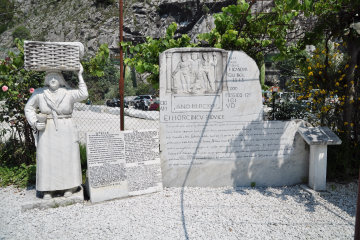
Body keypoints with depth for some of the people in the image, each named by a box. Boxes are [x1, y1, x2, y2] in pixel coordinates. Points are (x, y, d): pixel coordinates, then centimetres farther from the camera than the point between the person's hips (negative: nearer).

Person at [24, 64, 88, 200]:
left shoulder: (68, 94, -3)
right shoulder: (39, 93, 2)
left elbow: (83, 94, -21)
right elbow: (29, 108, 12)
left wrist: (80, 76, -17)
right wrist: (35, 123, -3)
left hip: (66, 130, -1)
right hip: (47, 131, 1)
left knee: (67, 156, 4)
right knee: (46, 158, 1)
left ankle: (69, 187, 18)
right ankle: (48, 189, 14)